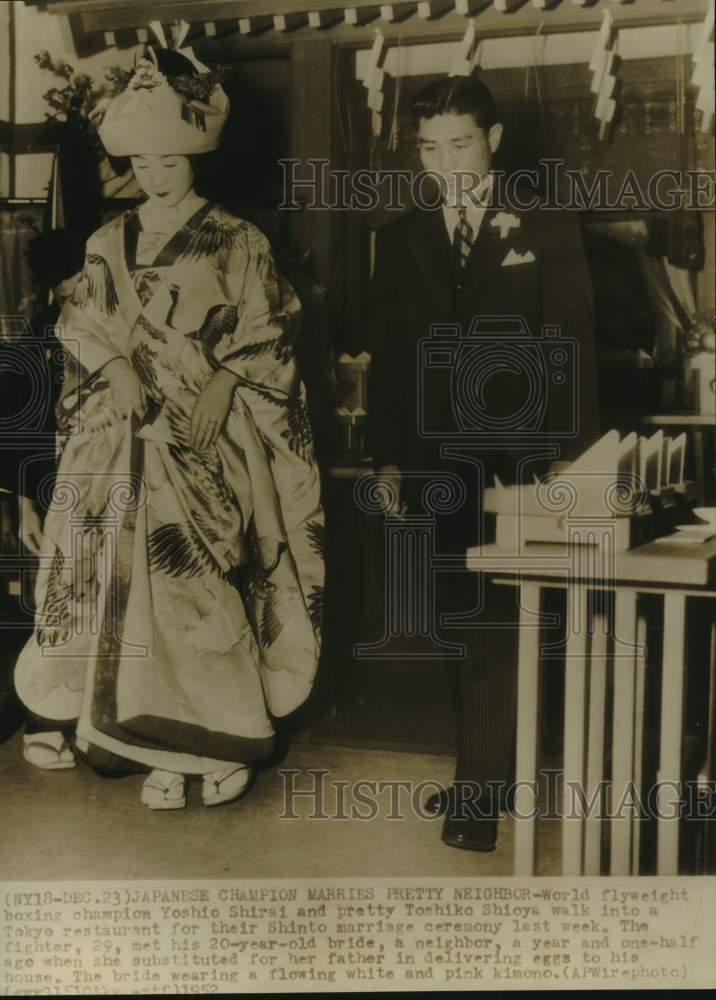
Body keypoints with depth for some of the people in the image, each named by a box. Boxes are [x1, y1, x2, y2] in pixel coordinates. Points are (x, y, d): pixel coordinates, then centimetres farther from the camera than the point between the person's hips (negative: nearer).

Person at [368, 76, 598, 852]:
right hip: (439, 460, 3)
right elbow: (388, 353, 10)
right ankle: (485, 776, 24)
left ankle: (480, 793, 10)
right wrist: (387, 454, 5)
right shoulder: (401, 237, 10)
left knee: (495, 628, -1)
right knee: (466, 625, 11)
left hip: (520, 459, -3)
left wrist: (567, 452, -8)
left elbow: (573, 347, -2)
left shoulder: (547, 228, 1)